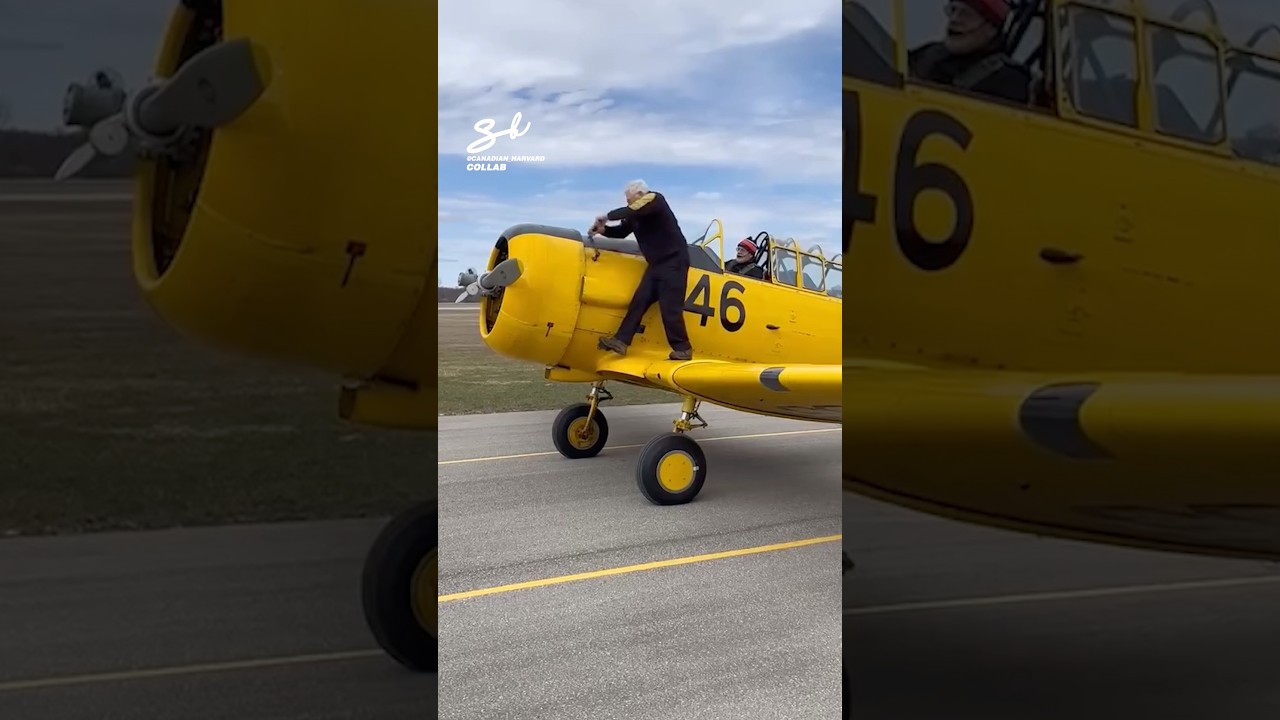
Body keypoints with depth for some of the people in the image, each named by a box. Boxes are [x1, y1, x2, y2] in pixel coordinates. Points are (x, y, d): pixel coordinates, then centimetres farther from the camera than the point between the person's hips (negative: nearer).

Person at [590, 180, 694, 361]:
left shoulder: (654, 199, -12)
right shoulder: (636, 215, 13)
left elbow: (631, 211, -27)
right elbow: (622, 231, 18)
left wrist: (607, 216, -17)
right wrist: (604, 229, 0)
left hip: (674, 261, -9)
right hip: (656, 263, 9)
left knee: (669, 307, -9)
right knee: (639, 301, 1)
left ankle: (682, 349, 0)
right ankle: (621, 341, -2)